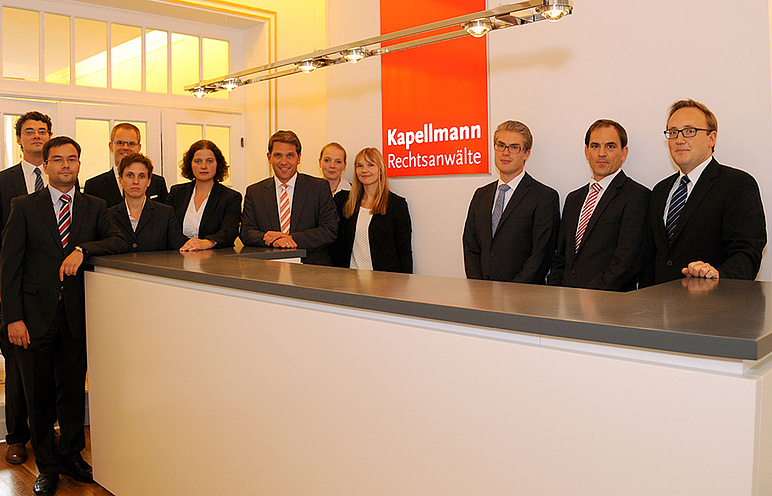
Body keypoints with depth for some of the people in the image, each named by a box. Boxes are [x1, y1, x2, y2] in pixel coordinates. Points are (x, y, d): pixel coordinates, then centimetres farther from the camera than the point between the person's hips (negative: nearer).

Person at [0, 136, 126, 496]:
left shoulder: (95, 207, 7)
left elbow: (119, 242, -6)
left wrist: (82, 249, -23)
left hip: (77, 314, 1)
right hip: (36, 315, -1)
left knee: (74, 390, 10)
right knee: (40, 395, 8)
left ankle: (72, 456, 29)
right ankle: (47, 466, 25)